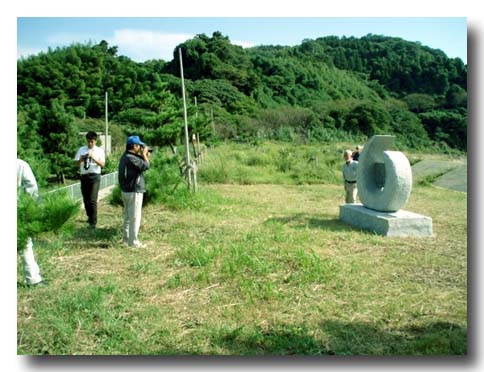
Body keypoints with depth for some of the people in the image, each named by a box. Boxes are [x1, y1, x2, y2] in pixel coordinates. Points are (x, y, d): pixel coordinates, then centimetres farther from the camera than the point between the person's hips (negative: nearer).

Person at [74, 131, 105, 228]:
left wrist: (93, 157, -18)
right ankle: (90, 217, 33)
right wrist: (81, 159, -15)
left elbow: (102, 164, -7)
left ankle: (93, 222, -4)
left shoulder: (100, 150, 3)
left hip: (95, 176, -3)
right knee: (86, 199, 12)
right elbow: (77, 164, 6)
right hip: (84, 176, 3)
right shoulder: (81, 150, 9)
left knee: (92, 200, -11)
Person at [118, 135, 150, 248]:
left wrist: (144, 156, 6)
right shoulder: (131, 158, -21)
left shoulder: (125, 156, 11)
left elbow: (140, 164, 16)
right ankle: (133, 241, 3)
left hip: (126, 191, 10)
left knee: (128, 216, 19)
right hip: (134, 192, -10)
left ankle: (126, 238, 28)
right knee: (135, 217, -2)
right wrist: (144, 154, -8)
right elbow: (146, 166, -21)